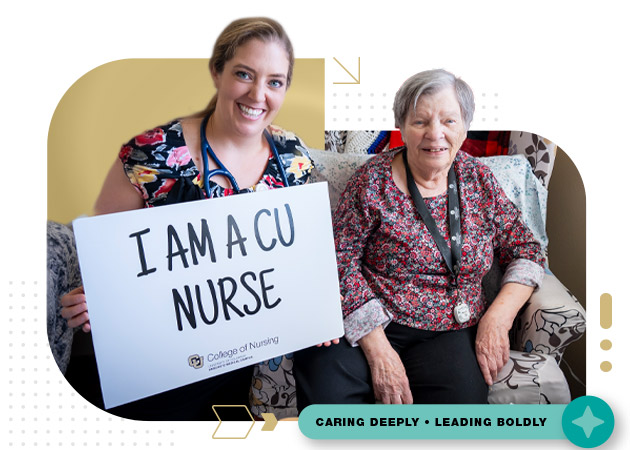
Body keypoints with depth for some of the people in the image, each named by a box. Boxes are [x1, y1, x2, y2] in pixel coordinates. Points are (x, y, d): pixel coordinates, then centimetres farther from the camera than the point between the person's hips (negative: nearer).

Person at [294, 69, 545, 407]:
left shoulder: (478, 179, 8)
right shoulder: (373, 181, -3)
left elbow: (525, 250, 11)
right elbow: (341, 261, -8)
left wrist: (499, 315, -7)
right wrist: (377, 348, -17)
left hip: (453, 331, 3)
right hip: (368, 325, -2)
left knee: (463, 397, -27)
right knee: (322, 385, -29)